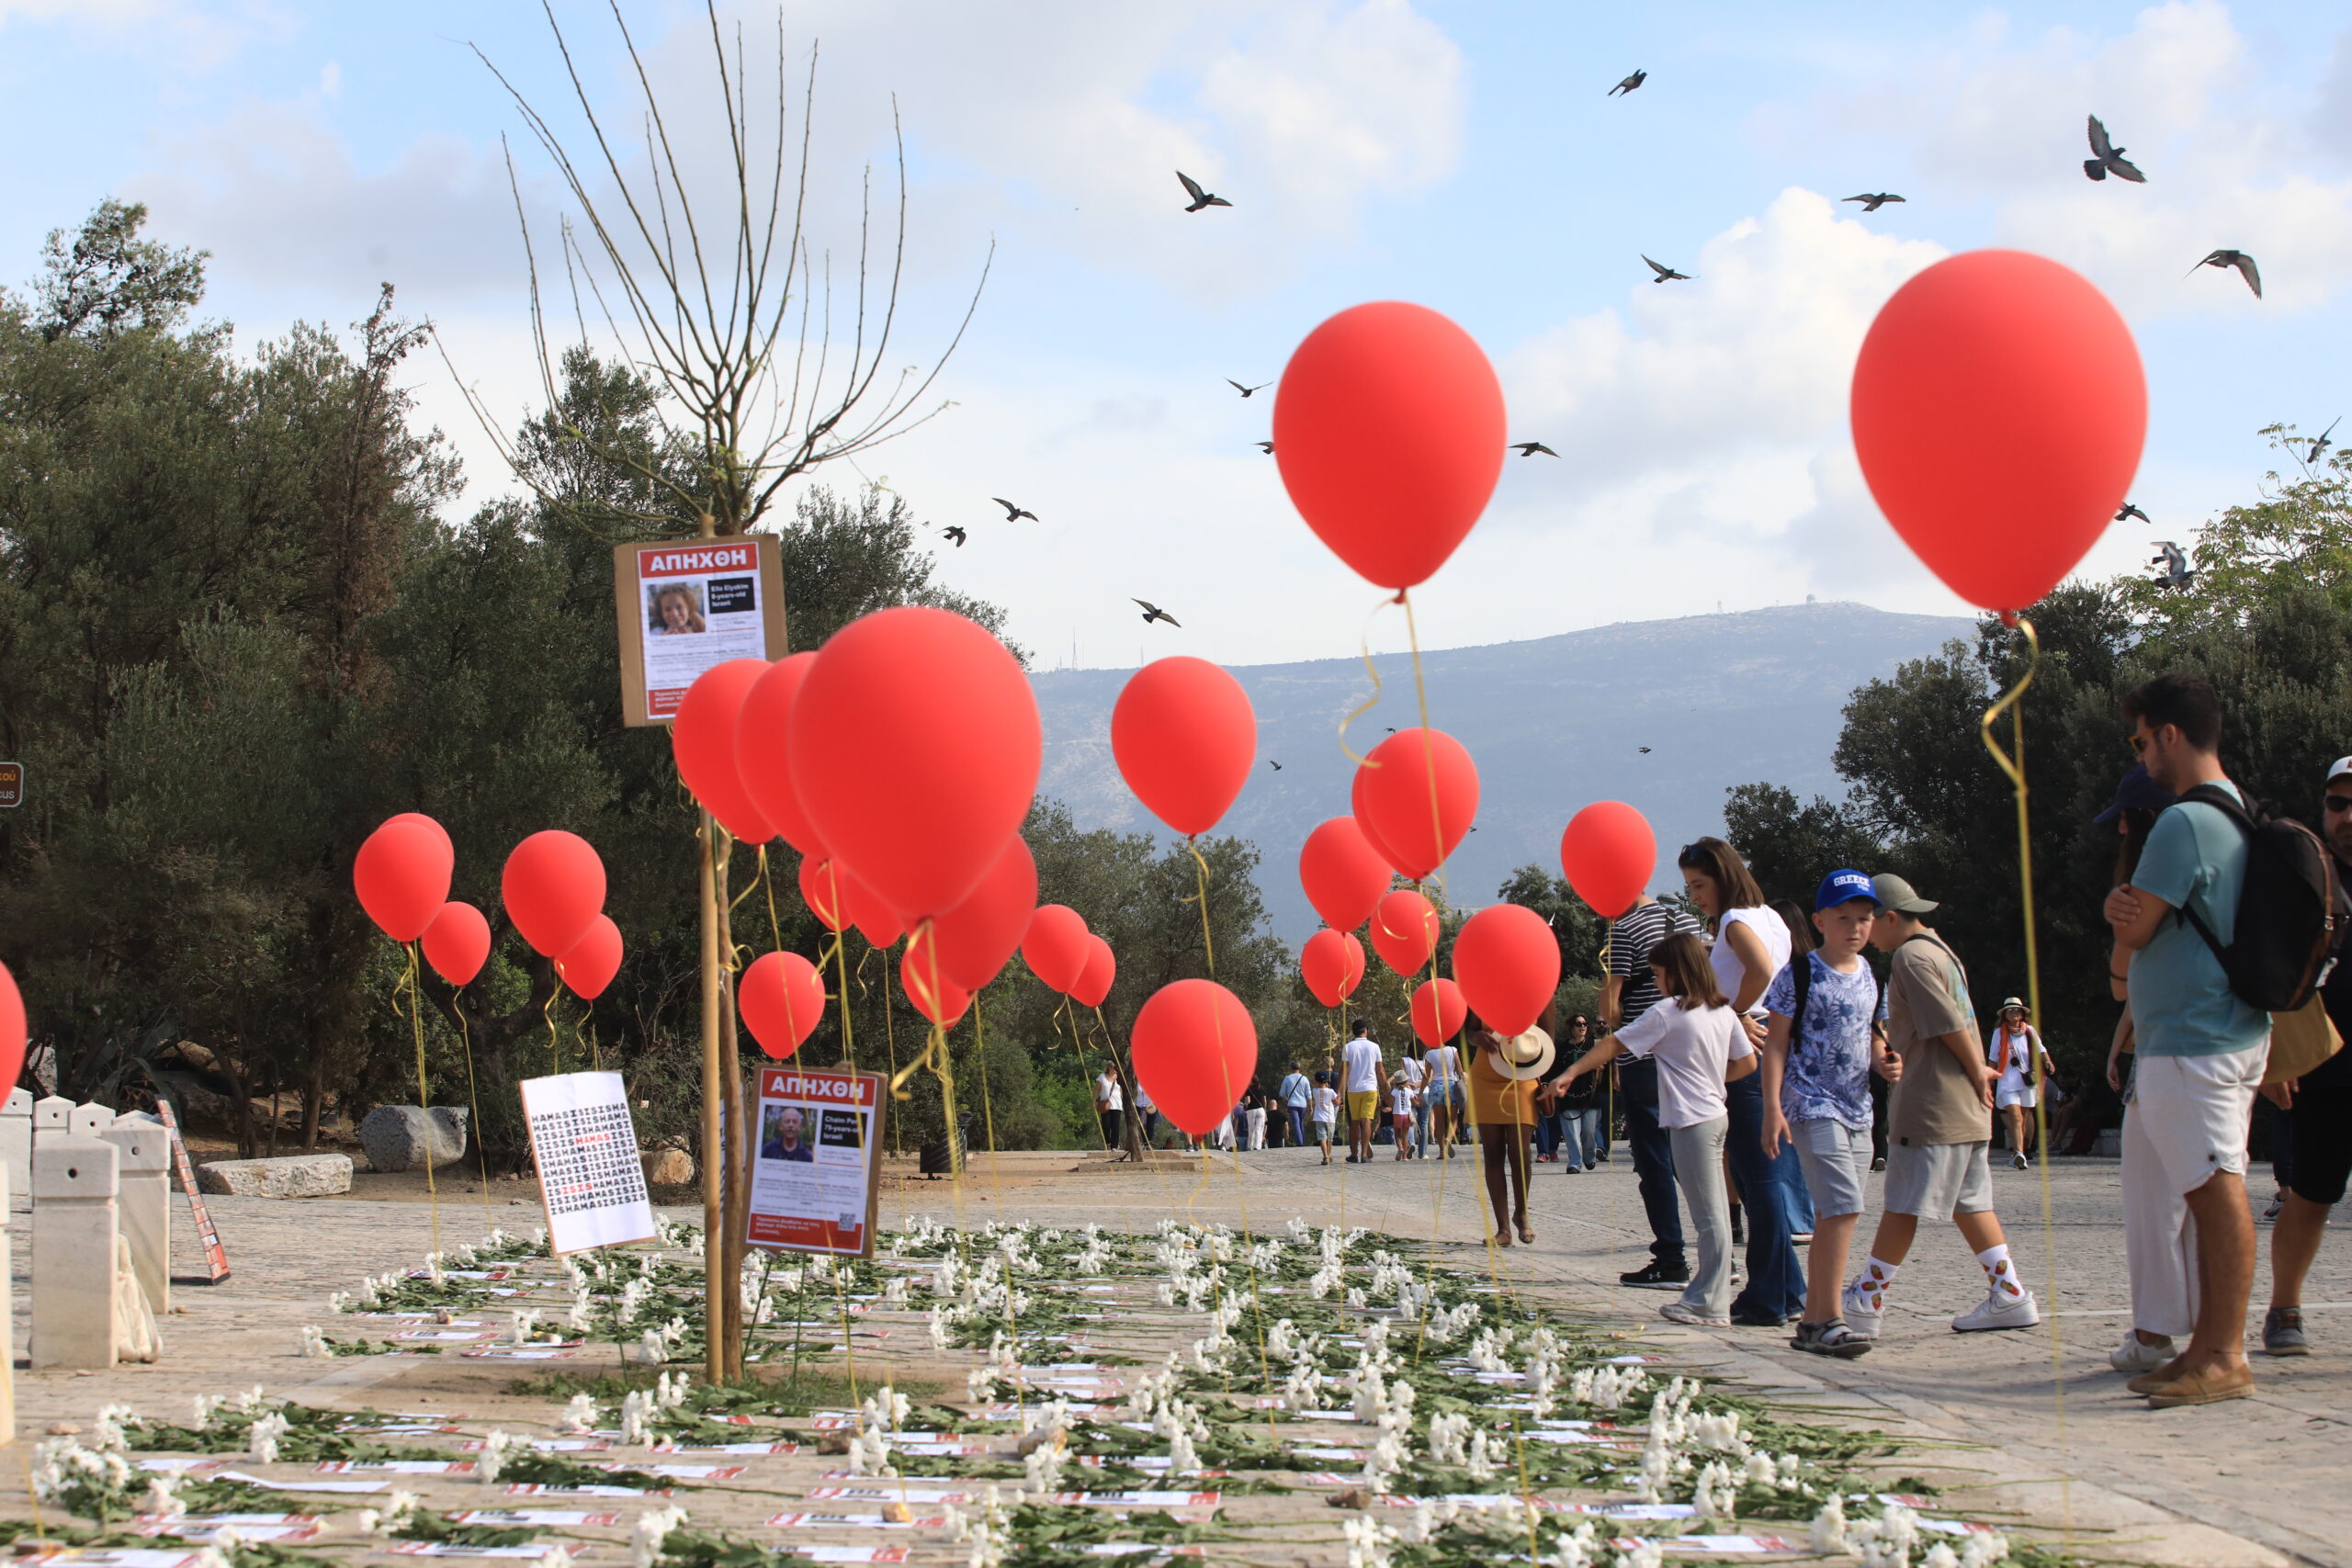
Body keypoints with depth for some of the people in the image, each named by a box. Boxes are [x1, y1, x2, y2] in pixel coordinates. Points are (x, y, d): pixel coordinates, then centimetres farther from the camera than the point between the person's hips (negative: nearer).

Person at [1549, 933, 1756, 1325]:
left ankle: (1710, 1303, -3)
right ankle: (1705, 1292, 16)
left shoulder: (1666, 1015, -11)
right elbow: (1747, 1063, 11)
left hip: (1691, 1121, -8)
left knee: (1708, 1215, -6)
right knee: (1713, 1214, 11)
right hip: (1716, 1114, 8)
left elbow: (1614, 1045, -8)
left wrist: (1570, 1074, -4)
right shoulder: (1723, 1012, 8)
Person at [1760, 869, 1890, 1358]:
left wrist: (1883, 1061, 1)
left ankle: (1813, 1320, 15)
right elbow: (1776, 1044, -6)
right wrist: (1773, 1108, -14)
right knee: (1844, 1206, -19)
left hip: (1857, 1110, 7)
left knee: (1833, 1216, 8)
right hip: (1812, 1106, -7)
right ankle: (1829, 1319, -18)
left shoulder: (1869, 976, 13)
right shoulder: (1799, 976, -7)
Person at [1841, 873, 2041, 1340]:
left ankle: (1866, 1302, -4)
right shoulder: (1940, 949, 18)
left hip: (1931, 1104, -10)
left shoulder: (1910, 957, -11)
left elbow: (1948, 1022, -17)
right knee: (1969, 1201, 10)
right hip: (1965, 1107, 10)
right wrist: (1900, 1057, 4)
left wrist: (1977, 1072, -7)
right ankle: (2009, 1294, 7)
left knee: (1902, 1205, -7)